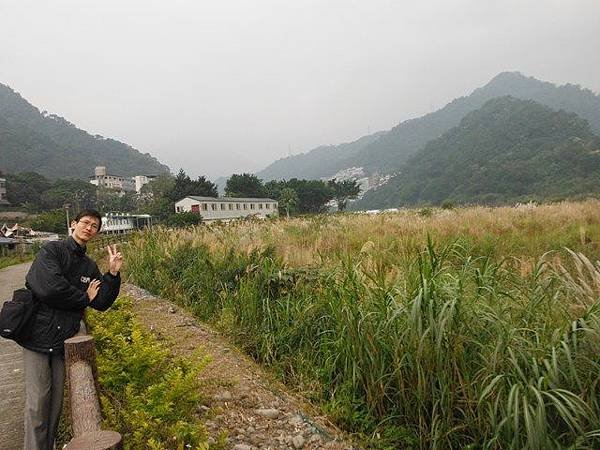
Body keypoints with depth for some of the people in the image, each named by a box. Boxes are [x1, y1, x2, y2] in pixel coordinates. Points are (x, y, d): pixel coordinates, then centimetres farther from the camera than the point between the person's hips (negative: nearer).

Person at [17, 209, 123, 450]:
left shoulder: (90, 267, 9)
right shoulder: (52, 250, -8)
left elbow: (102, 303, 2)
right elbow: (48, 287, -23)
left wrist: (113, 273, -11)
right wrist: (85, 298, -8)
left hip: (64, 340, 5)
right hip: (39, 337, -5)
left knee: (56, 402, 12)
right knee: (37, 402, 0)